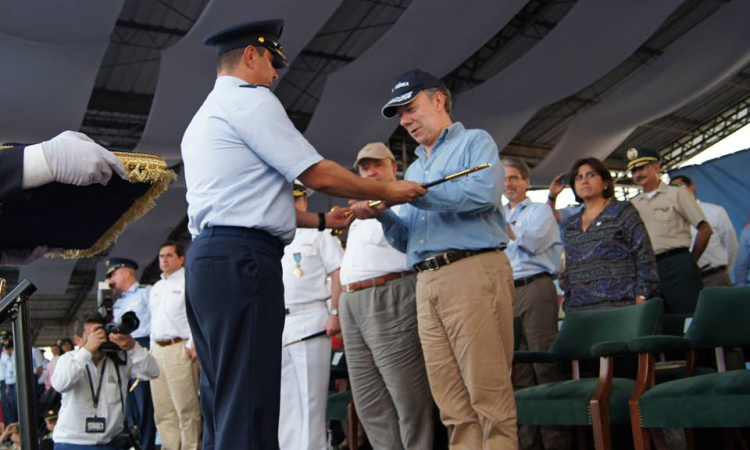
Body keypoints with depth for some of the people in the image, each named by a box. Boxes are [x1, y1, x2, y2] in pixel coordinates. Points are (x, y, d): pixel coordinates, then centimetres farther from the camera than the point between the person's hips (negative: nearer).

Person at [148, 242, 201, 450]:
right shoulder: (156, 288, 23)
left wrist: (193, 344, -18)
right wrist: (152, 347, 17)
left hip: (179, 348, -8)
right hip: (157, 350, 8)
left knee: (186, 408, -8)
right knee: (163, 411, 8)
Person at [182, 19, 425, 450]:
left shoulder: (205, 118, 27)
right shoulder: (249, 99, -3)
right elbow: (318, 174, -7)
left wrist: (323, 220, 28)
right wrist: (388, 191, 6)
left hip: (210, 258, 10)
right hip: (240, 260, -10)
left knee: (223, 408, 9)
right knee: (248, 412, -12)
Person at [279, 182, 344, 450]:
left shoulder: (318, 233, 6)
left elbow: (338, 273, -2)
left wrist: (336, 313, -12)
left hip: (309, 321, -5)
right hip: (274, 325, 5)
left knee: (310, 400, -4)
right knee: (282, 401, 6)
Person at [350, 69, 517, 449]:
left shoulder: (475, 142, 9)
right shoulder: (414, 169, 28)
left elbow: (484, 193, -13)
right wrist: (383, 215, 5)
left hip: (474, 271, -7)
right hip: (427, 282, 7)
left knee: (488, 393, -10)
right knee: (453, 404, 3)